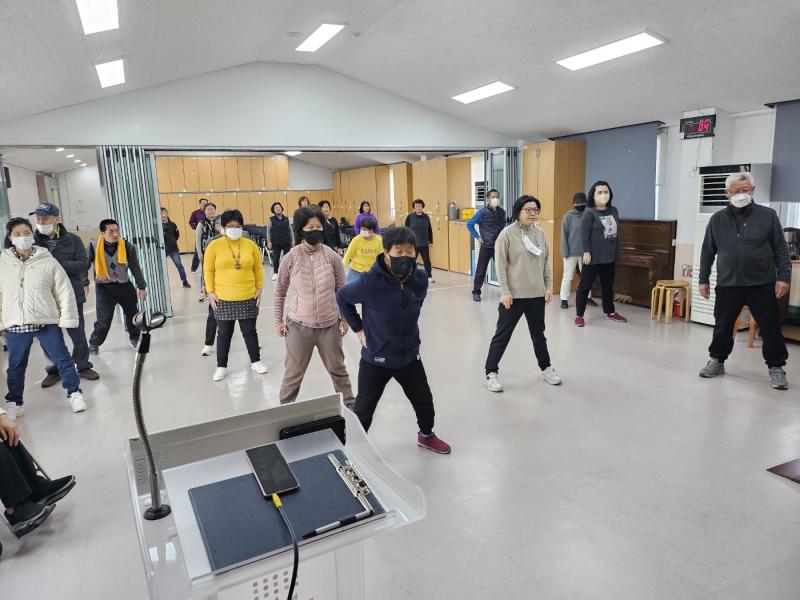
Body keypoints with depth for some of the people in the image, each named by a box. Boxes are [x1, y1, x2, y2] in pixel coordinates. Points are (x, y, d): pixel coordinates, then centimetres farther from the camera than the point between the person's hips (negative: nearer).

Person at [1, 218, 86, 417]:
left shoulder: (47, 261, -3)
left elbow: (64, 291, -1)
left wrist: (67, 318, -3)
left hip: (47, 322, -2)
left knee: (62, 359, 4)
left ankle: (74, 393, 18)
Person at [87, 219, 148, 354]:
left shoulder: (127, 246, -8)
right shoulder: (93, 247, -12)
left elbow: (135, 268, 0)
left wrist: (141, 287, 2)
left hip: (124, 285, 2)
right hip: (104, 288, -2)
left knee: (133, 314, 11)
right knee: (104, 320, -5)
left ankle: (134, 338, 35)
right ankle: (93, 344, 16)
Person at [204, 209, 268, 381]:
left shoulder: (251, 245, 0)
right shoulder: (214, 246, -5)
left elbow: (258, 269, 8)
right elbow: (208, 271, 0)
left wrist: (259, 289, 4)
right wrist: (210, 292, -5)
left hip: (248, 297, 1)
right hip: (223, 298, -1)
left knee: (250, 331, 12)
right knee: (224, 334, 9)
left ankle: (255, 361, 28)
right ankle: (221, 366, 23)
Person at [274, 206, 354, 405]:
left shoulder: (332, 257, -6)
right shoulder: (291, 258, -7)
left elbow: (341, 290, 3)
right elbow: (280, 292, 4)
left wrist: (344, 318, 3)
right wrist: (278, 320, 4)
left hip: (329, 325, 1)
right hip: (298, 325, -1)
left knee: (337, 368, 17)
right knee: (293, 373, 12)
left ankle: (350, 402, 37)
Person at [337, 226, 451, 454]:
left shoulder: (420, 280, -11)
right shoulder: (370, 282, -25)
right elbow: (342, 297, -6)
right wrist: (358, 328, -6)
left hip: (409, 356, 4)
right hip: (375, 358, -4)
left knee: (424, 401, 21)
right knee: (363, 409, 8)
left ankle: (427, 435, 50)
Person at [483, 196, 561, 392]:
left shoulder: (540, 234, 6)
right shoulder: (507, 234, -10)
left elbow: (547, 262, 11)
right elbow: (500, 265, -12)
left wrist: (549, 287, 7)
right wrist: (505, 292, -15)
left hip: (537, 294, 5)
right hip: (513, 295, -5)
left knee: (538, 333, 19)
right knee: (502, 334, 4)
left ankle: (545, 368, 36)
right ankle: (491, 372, 14)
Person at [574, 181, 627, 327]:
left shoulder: (614, 211, 9)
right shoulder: (589, 212, -9)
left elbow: (616, 232, 14)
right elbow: (584, 234, -14)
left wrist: (616, 252, 13)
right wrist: (586, 252, -20)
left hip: (610, 257, 6)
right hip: (594, 257, -6)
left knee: (608, 286, 19)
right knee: (585, 286, 0)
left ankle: (610, 312, 33)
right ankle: (579, 315, 7)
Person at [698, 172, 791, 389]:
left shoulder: (768, 216, 1)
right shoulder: (717, 220, 5)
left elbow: (780, 249, 2)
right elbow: (707, 252, 10)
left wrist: (783, 276, -5)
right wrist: (704, 279, 8)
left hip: (762, 285, -1)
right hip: (727, 285, 1)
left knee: (770, 328, 4)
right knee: (722, 327, 9)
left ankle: (776, 368, 18)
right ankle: (717, 360, 26)